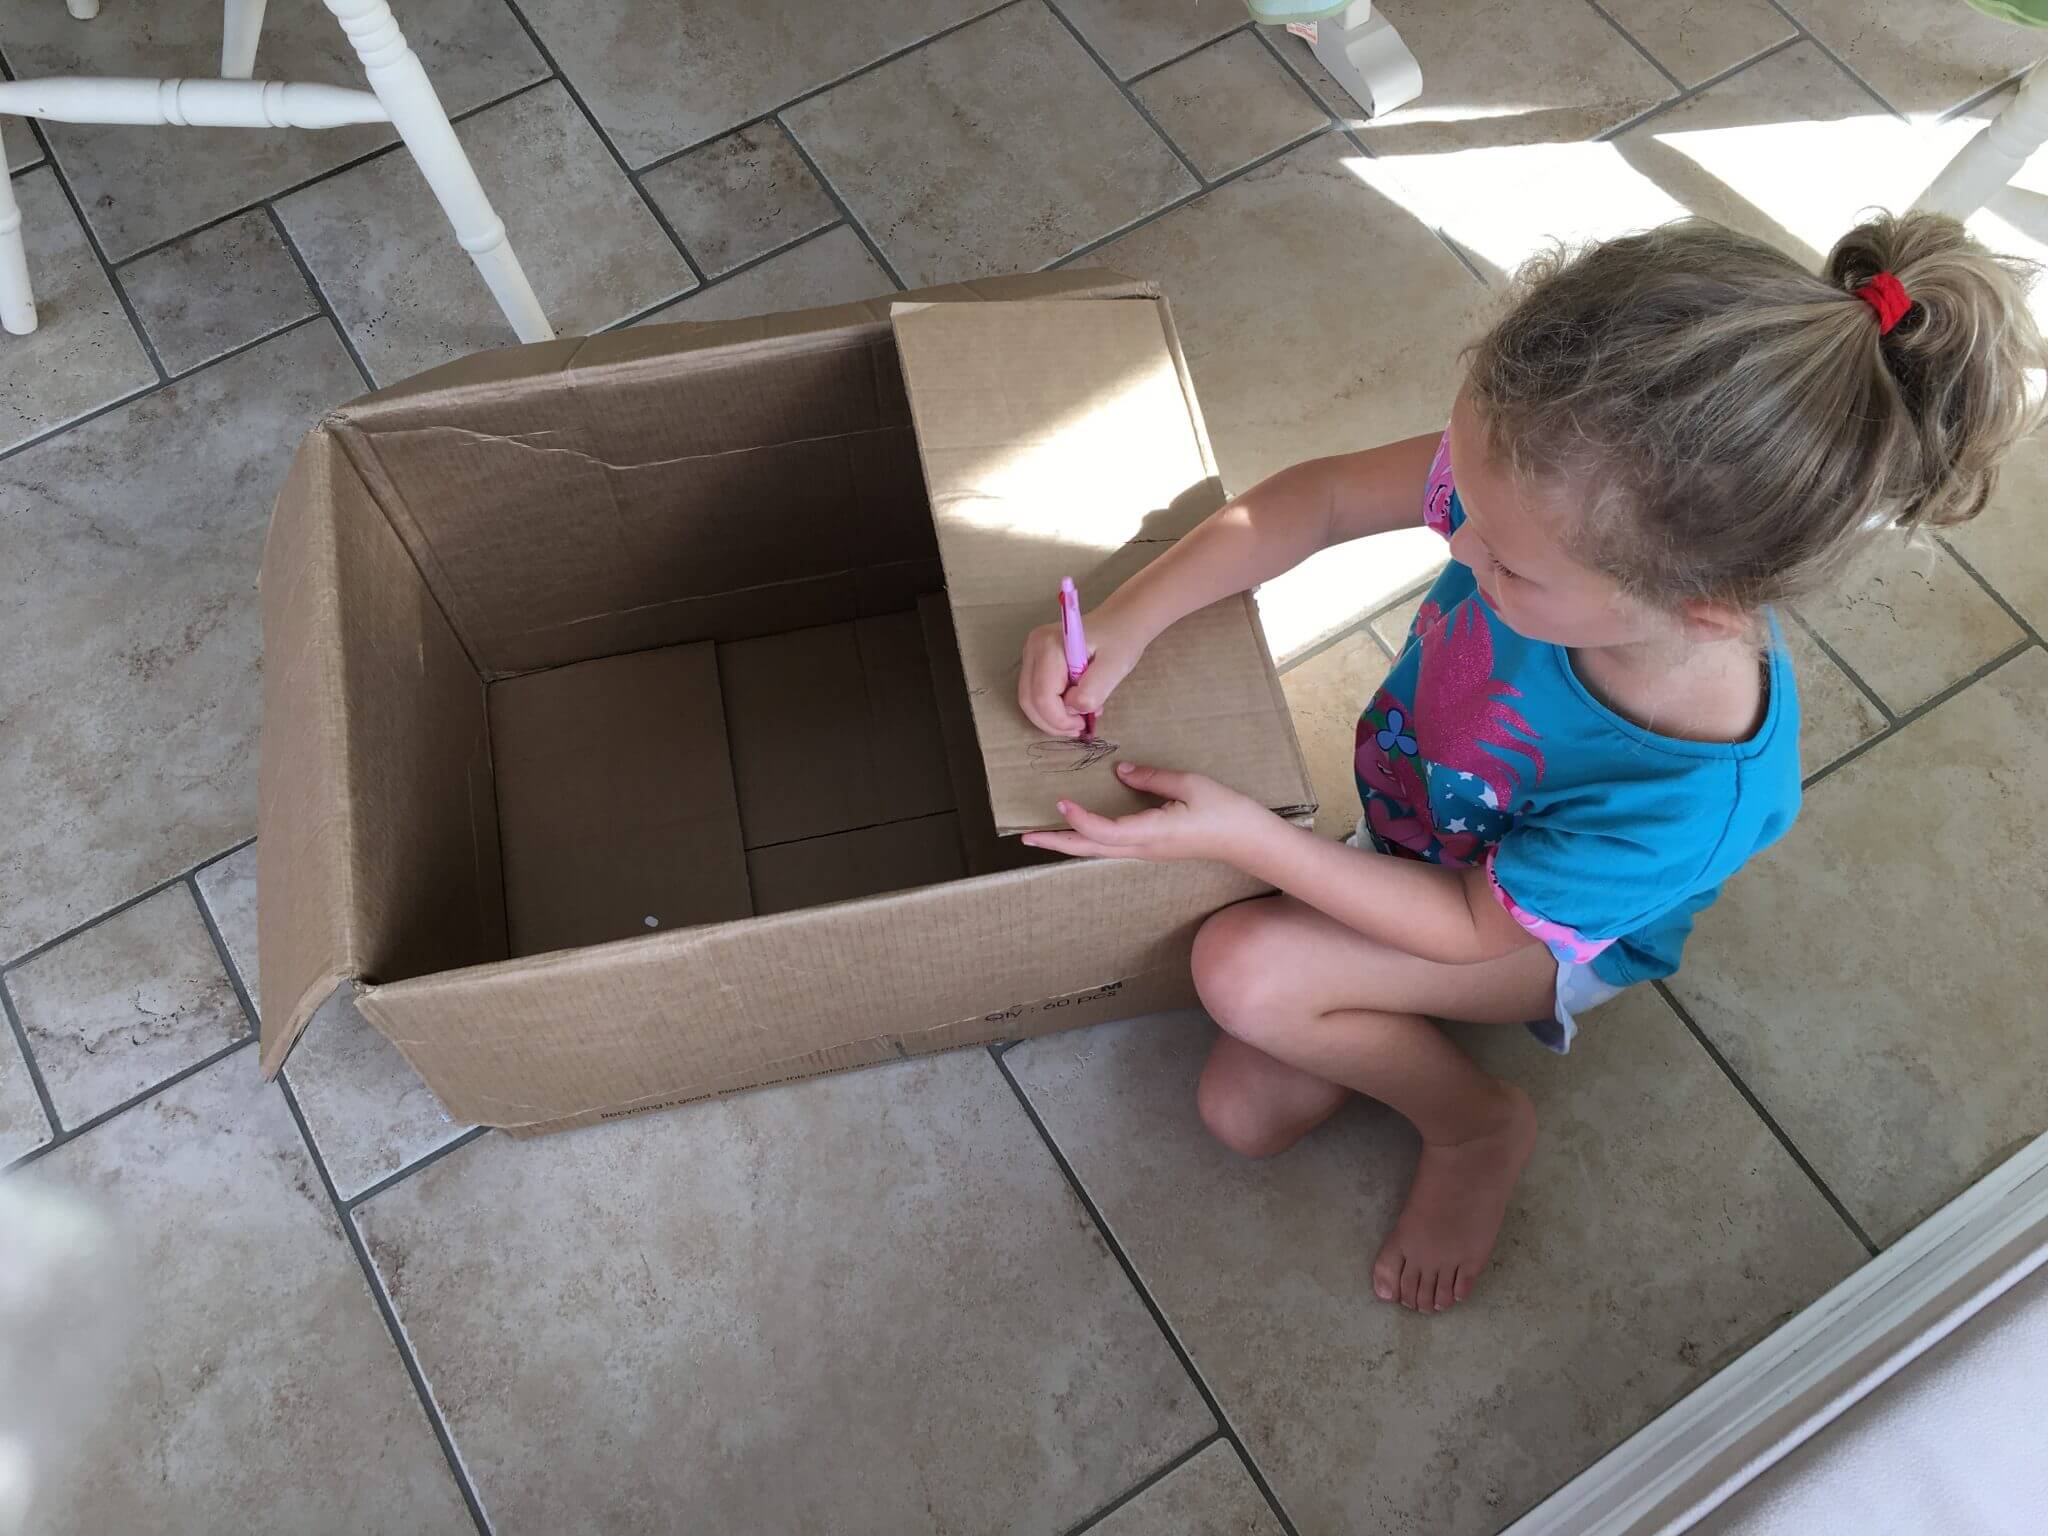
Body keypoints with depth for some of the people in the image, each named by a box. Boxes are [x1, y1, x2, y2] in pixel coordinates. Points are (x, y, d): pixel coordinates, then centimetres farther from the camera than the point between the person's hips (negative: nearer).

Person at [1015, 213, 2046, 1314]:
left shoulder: (1695, 801, -42)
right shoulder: (1557, 479, -34)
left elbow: (1467, 925, -26)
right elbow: (1323, 498, -18)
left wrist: (1239, 836, -30)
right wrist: (1124, 623, -29)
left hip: (1537, 927, -4)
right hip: (1411, 815, 4)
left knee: (1243, 968, -25)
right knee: (1244, 1111, 0)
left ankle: (1479, 1124, 0)